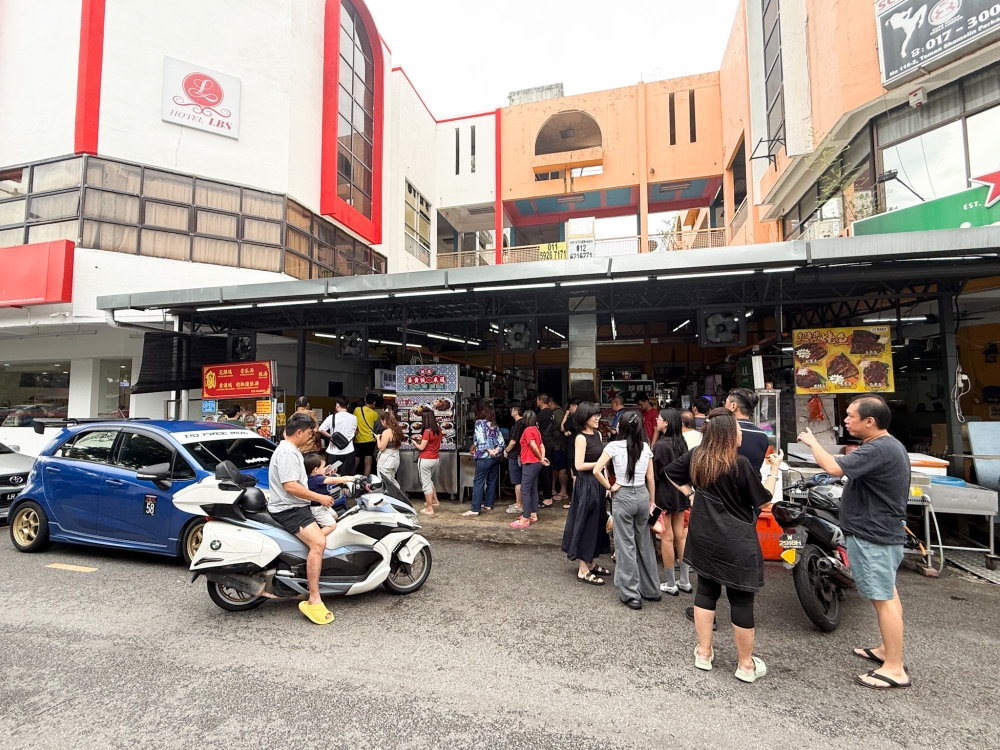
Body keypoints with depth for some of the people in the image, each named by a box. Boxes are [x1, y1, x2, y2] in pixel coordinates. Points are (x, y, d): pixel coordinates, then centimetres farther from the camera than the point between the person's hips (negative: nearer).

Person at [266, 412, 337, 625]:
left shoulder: (291, 450, 16)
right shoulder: (287, 452, -18)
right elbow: (290, 486, -26)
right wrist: (319, 497, -20)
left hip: (296, 506, 11)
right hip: (287, 510, -11)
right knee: (318, 542, -28)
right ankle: (314, 600, -26)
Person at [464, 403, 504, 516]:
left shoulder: (479, 422, -4)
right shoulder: (495, 425, 13)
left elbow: (481, 439, -17)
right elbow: (501, 441, 3)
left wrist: (489, 450, -11)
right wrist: (496, 451, -7)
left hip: (484, 457, -7)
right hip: (496, 457, 7)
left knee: (478, 482, -5)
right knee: (492, 481, 14)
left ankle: (475, 509, -6)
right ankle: (489, 504, 22)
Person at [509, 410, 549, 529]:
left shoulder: (528, 430, -14)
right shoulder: (536, 430, 12)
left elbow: (534, 447, -18)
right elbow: (542, 446, 8)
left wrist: (541, 459, -5)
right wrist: (542, 458, -3)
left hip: (530, 464, -10)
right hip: (536, 463, 10)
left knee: (525, 491, -7)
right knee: (533, 489, 13)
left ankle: (525, 519, -7)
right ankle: (533, 515, 20)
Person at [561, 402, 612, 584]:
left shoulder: (597, 434, 10)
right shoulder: (581, 437, -15)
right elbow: (579, 465, -19)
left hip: (598, 483, 8)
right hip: (586, 484, -8)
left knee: (597, 524, 16)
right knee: (586, 525, -1)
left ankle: (591, 563, 30)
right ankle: (583, 570, 9)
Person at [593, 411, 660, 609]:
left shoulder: (614, 446, -8)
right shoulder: (645, 447, 3)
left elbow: (596, 470, -17)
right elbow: (650, 478, 5)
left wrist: (610, 487, -4)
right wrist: (652, 502, 14)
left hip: (623, 497, -4)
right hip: (642, 495, 4)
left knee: (626, 545, 4)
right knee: (645, 543, 16)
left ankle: (631, 594, 10)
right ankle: (651, 589, 28)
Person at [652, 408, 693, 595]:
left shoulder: (661, 445, -19)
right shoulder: (681, 443, 3)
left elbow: (654, 473, -16)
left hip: (663, 494, -7)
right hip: (680, 493, 7)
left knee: (667, 538, 3)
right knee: (681, 536, 14)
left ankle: (670, 584, 13)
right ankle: (685, 581, 23)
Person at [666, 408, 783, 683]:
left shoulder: (696, 456, -2)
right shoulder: (739, 464, -20)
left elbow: (671, 472, 12)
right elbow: (763, 498, -8)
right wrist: (774, 469, 2)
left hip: (704, 537, 6)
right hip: (736, 542, -5)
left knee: (706, 590, 16)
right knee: (741, 599, 7)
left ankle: (704, 653, 27)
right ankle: (746, 665, 22)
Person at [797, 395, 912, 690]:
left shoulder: (879, 449, -25)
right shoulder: (889, 445, 11)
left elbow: (834, 467, -32)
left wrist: (812, 442, -18)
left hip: (873, 536, -11)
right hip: (882, 532, 11)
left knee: (883, 598, -3)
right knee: (887, 594, 20)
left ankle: (895, 669, 7)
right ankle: (888, 649, 34)